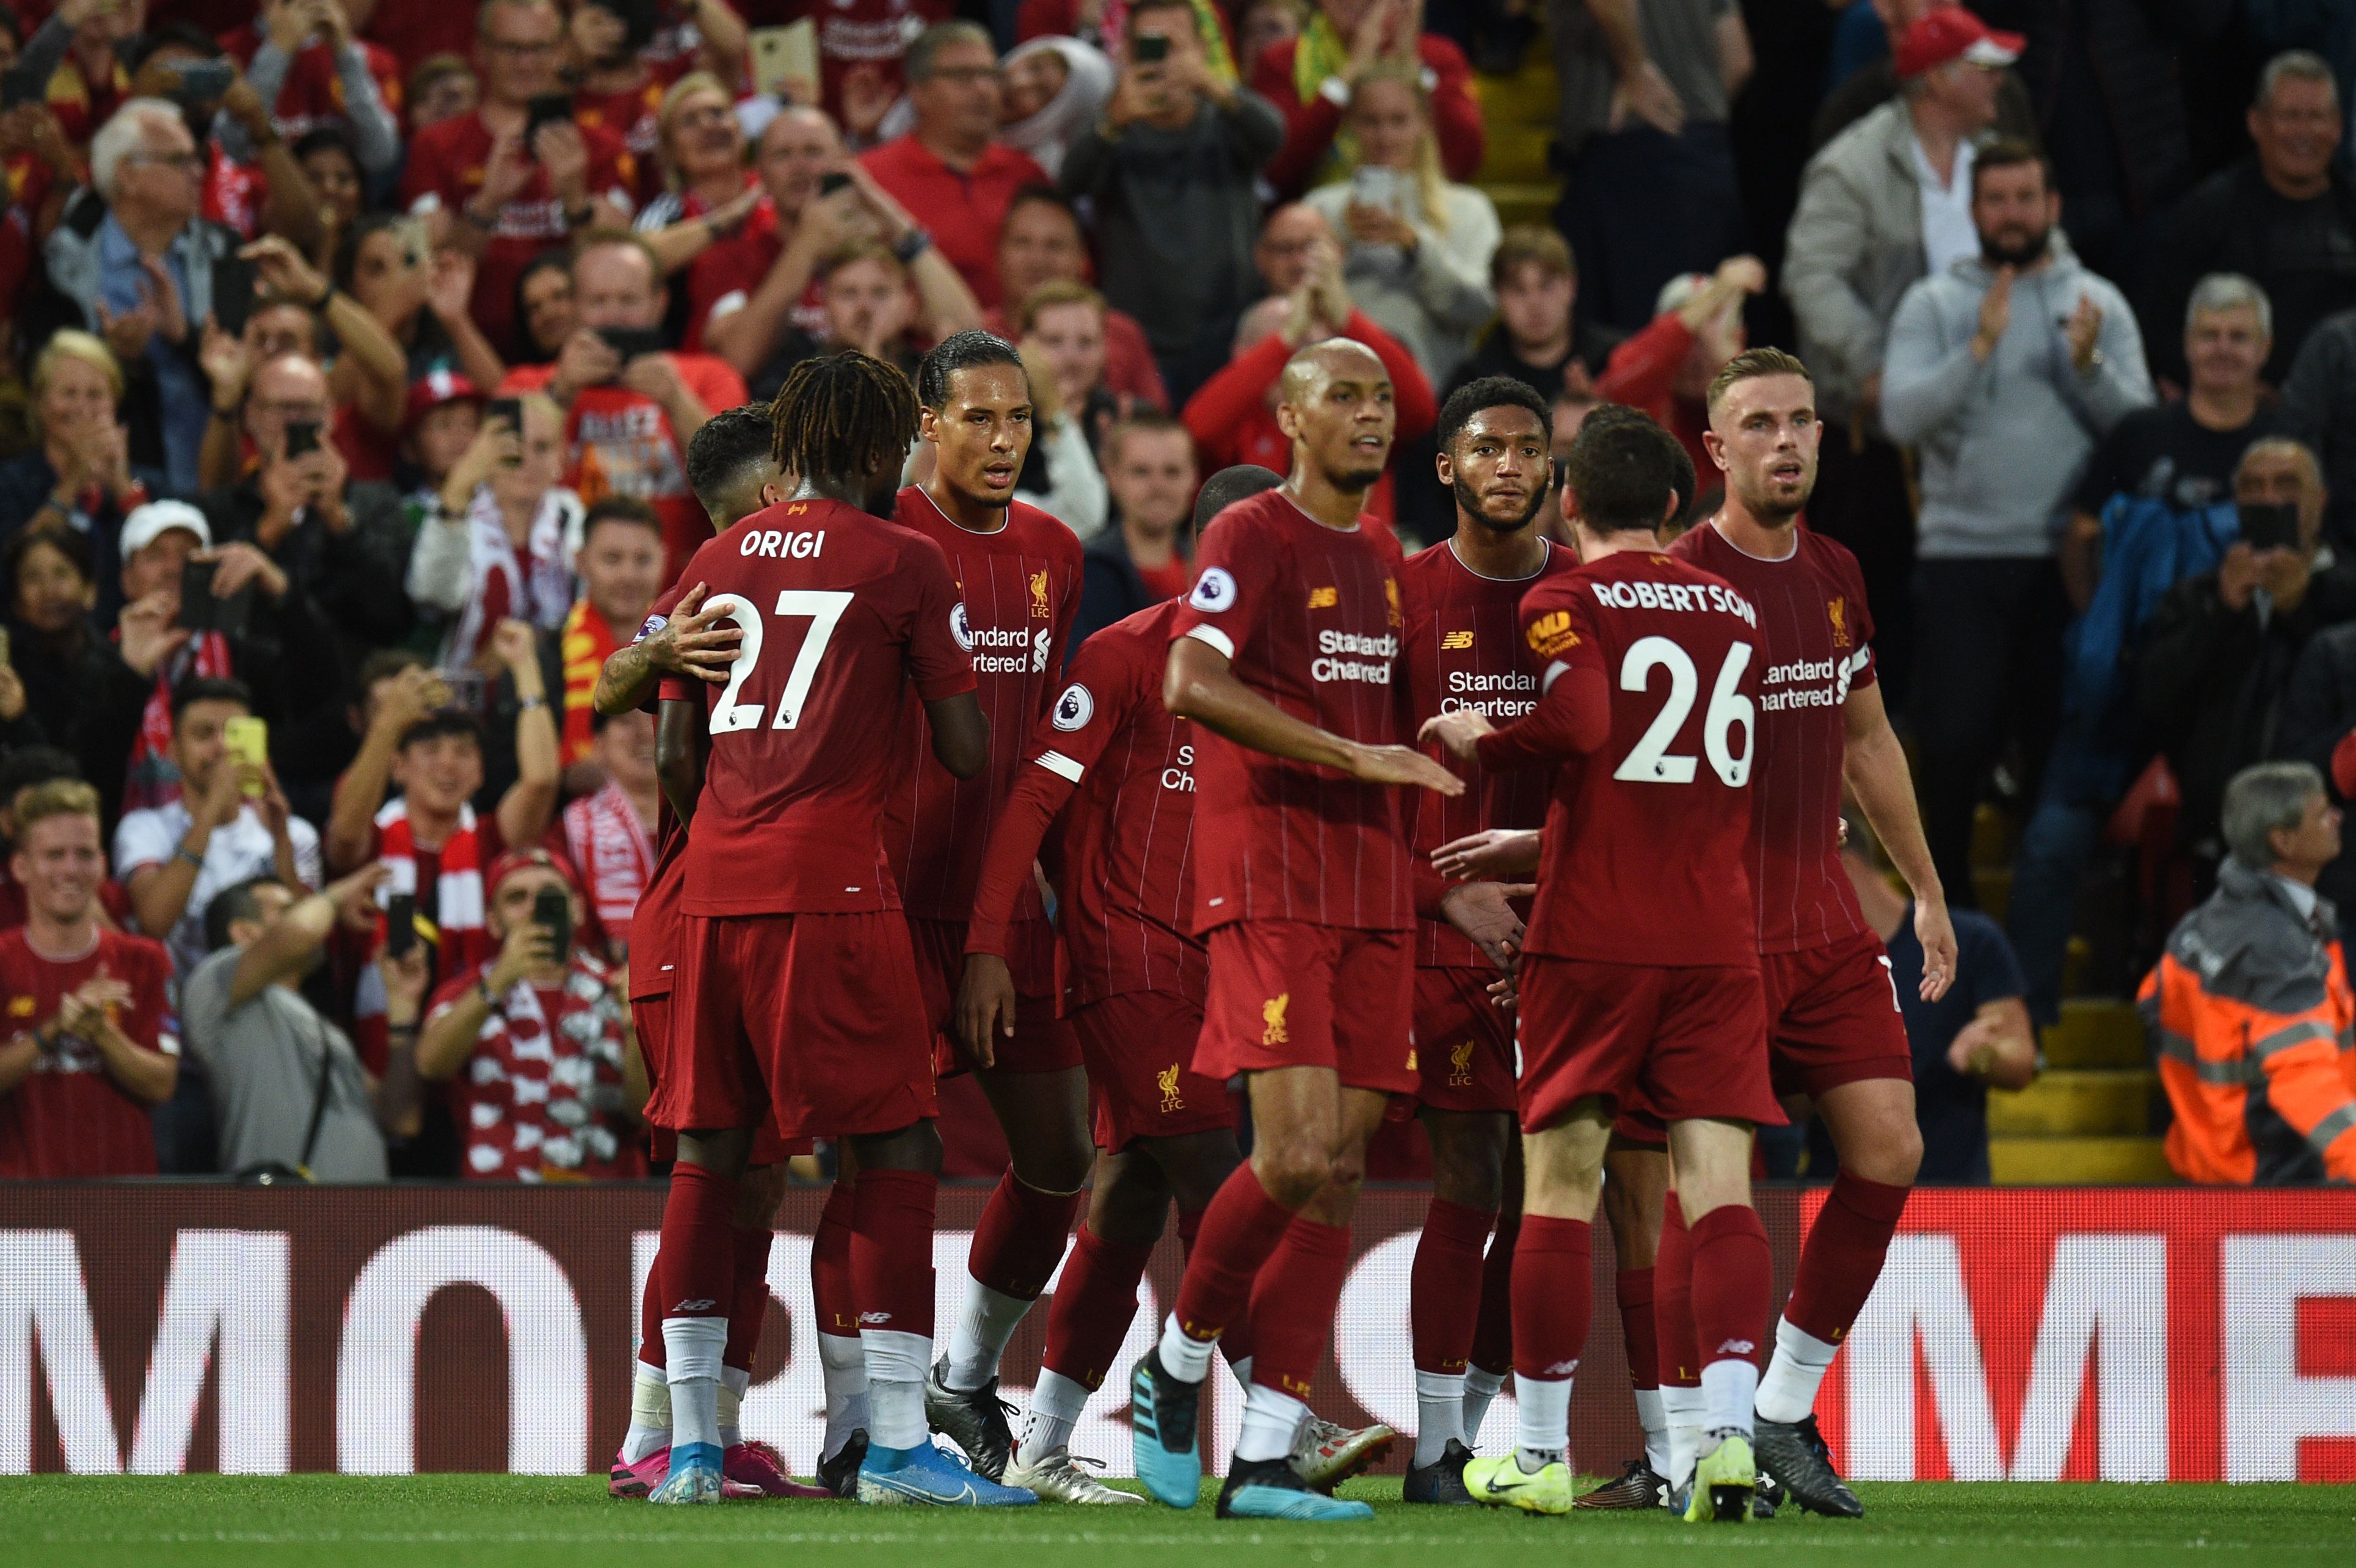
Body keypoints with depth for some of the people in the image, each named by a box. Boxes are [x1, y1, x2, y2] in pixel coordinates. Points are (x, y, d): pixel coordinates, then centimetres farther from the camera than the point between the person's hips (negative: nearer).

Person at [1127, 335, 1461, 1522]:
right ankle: (1176, 1366, 6)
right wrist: (1357, 757, -21)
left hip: (1369, 892, 8)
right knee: (1297, 1155, -18)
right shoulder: (1253, 536, -5)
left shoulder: (1380, 558, 20)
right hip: (1267, 886, -8)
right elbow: (1190, 683, -19)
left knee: (1337, 1178, 0)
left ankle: (1262, 1463, 1)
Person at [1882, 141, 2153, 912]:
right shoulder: (1933, 306, 5)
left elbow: (2138, 425, -2)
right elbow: (1903, 415, -9)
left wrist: (2089, 364, -20)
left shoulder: (2098, 305, 7)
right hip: (1962, 558, -1)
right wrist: (1980, 348, -20)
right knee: (1954, 745, -5)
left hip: (2068, 559, 1)